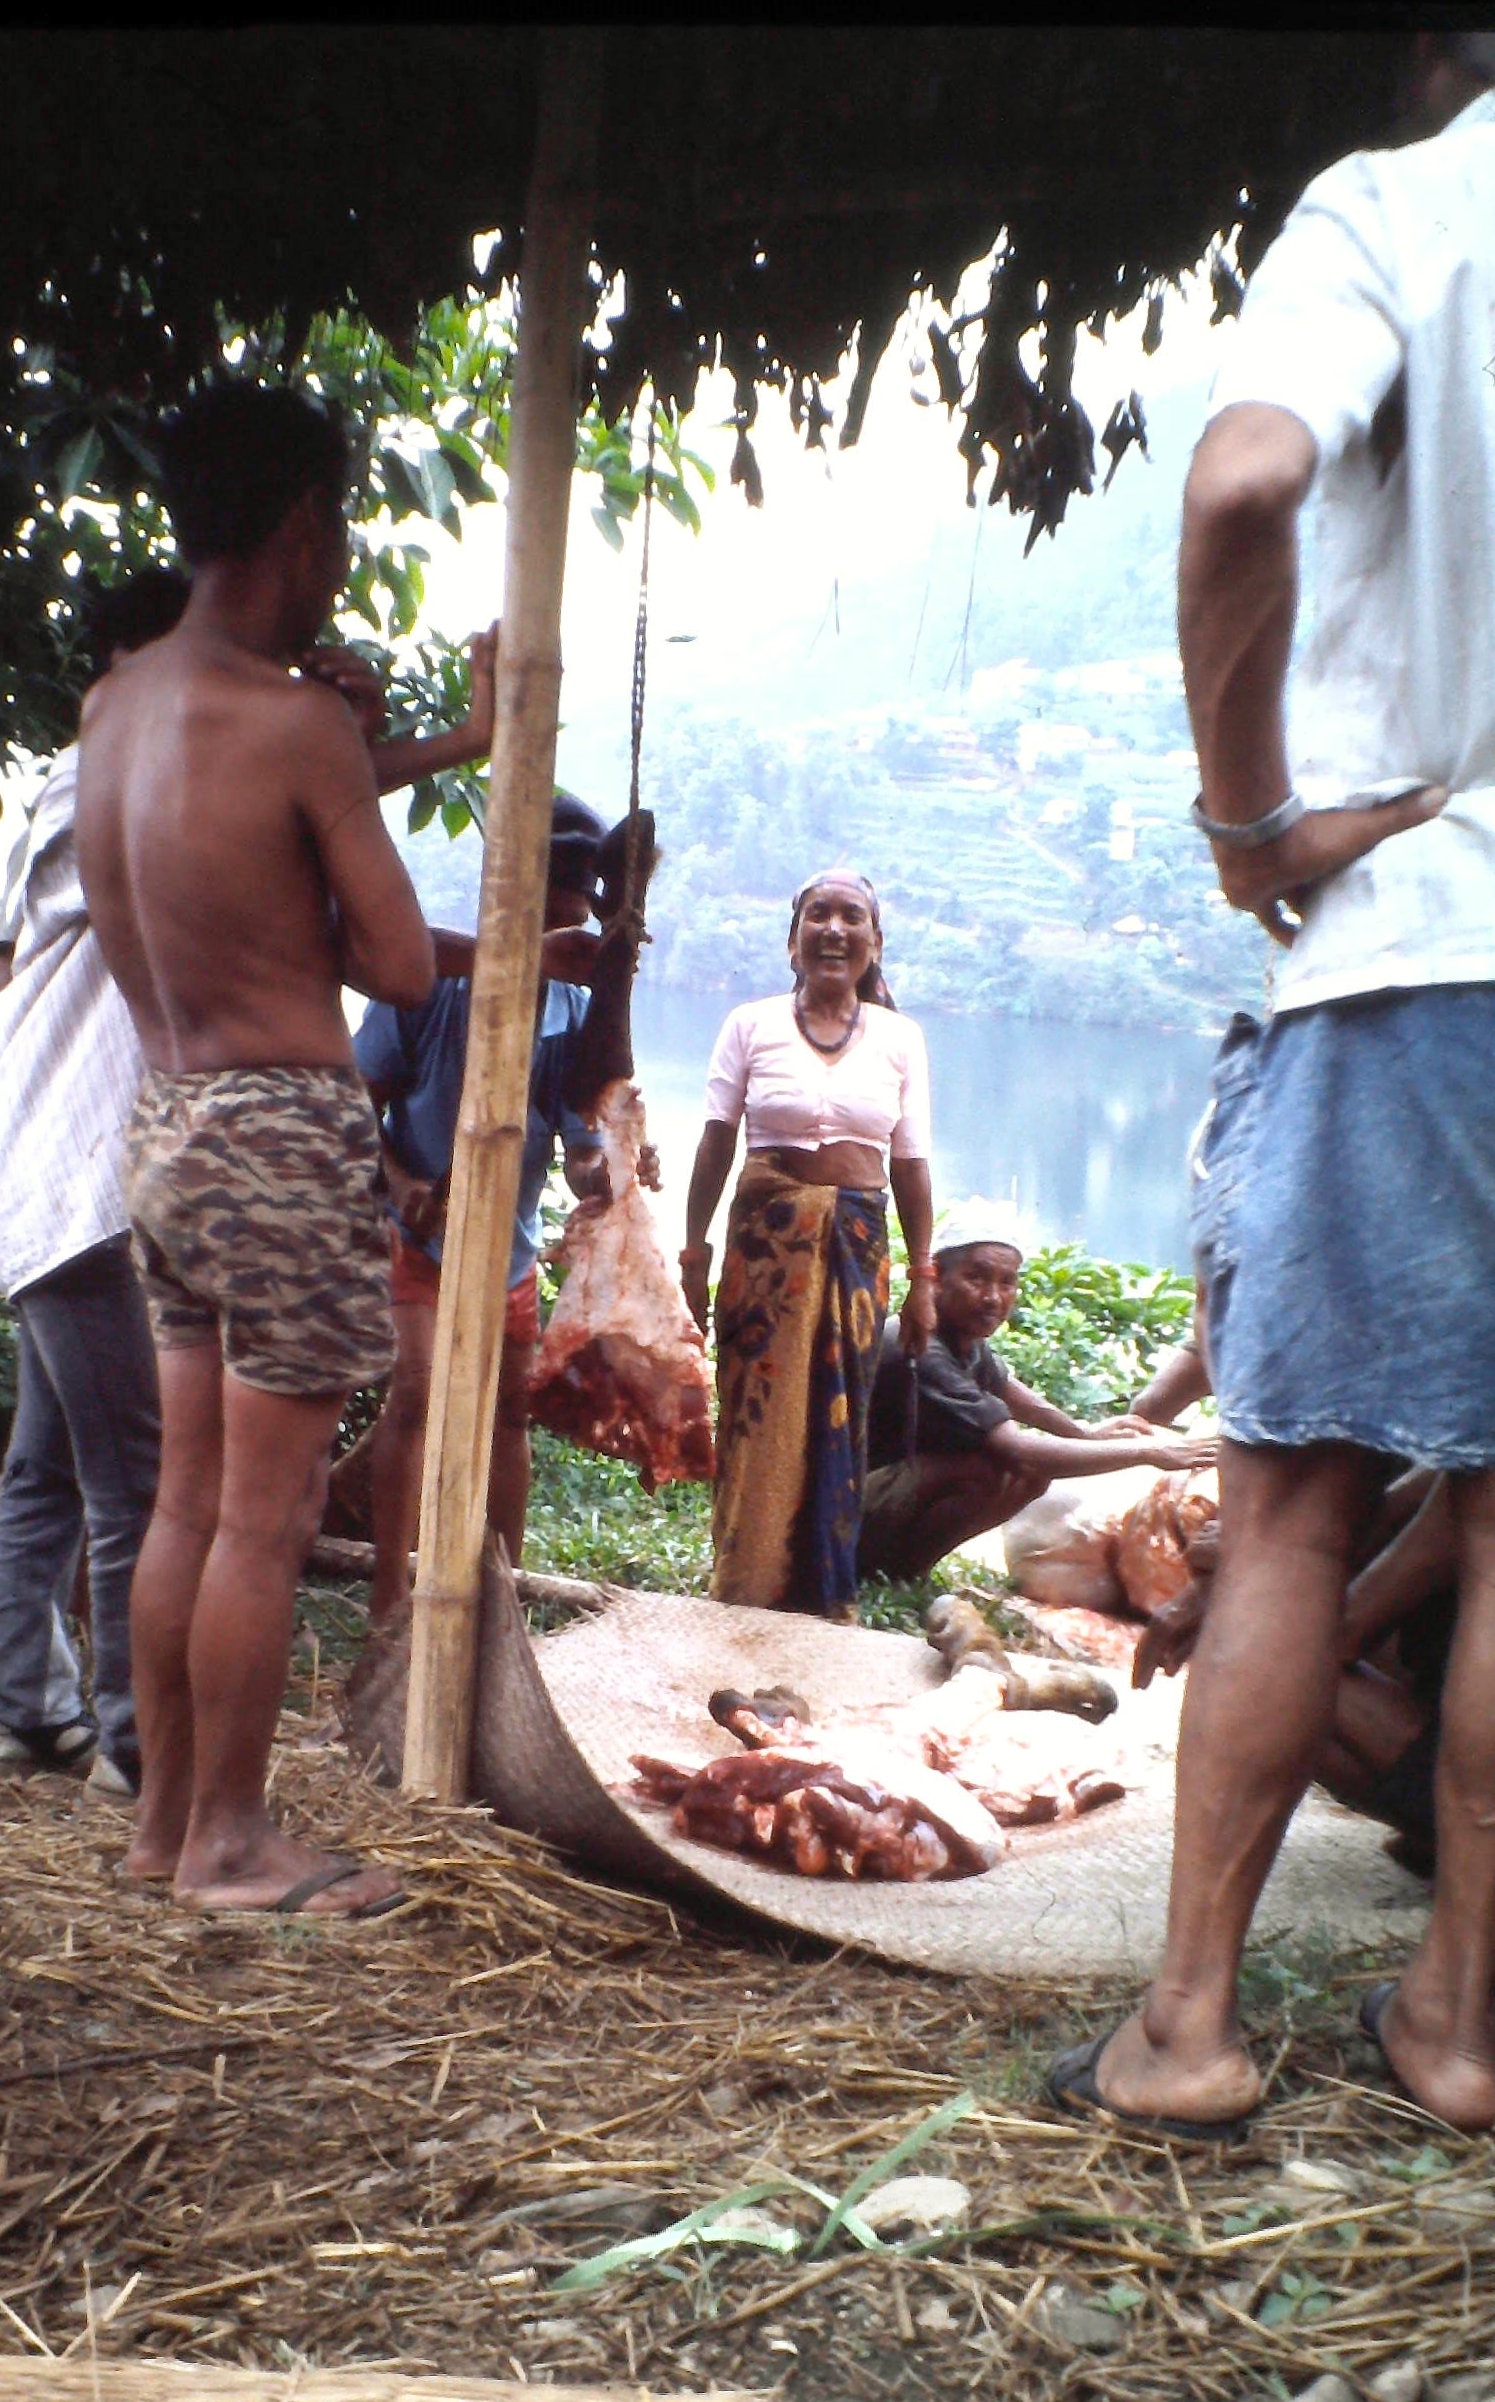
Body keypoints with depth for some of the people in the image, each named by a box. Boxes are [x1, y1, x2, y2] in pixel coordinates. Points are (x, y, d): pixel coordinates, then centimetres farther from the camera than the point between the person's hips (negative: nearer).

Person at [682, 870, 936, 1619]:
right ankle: (746, 1585, 16)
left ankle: (825, 1594, 20)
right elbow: (714, 1146, 0)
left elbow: (910, 1168, 6)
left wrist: (921, 1278, 6)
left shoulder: (900, 1039, 5)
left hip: (859, 1242, 2)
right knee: (758, 1415, 1)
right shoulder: (751, 1024, 1)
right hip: (767, 1238, -1)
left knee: (838, 1418, 5)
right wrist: (694, 1255, -4)